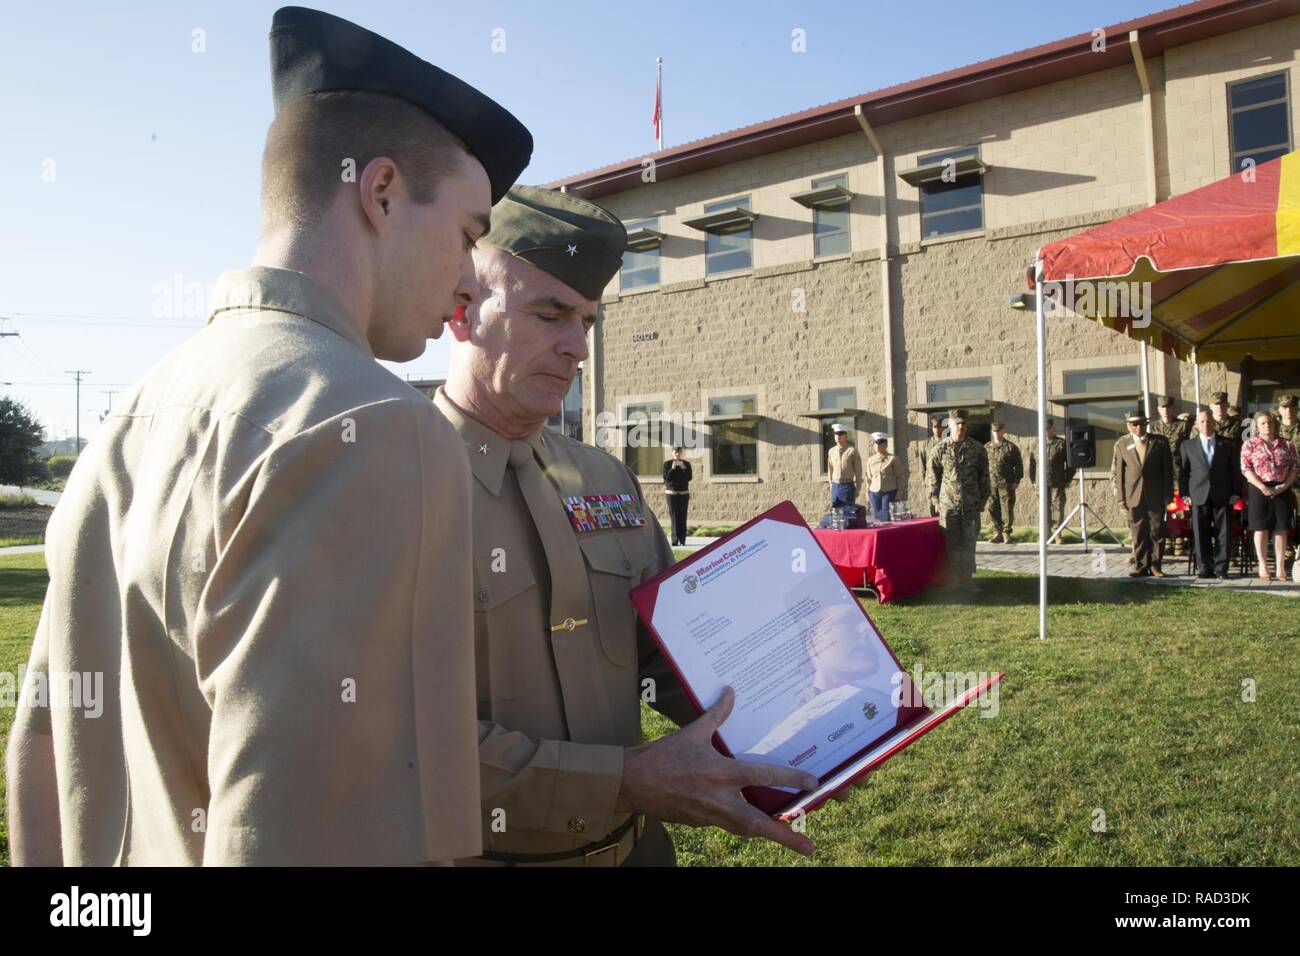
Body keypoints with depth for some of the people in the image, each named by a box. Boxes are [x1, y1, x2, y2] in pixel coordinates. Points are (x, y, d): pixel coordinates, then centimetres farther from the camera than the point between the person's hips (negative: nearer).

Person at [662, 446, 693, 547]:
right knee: (674, 517, -7)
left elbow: (689, 478, -1)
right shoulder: (667, 464, 2)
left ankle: (682, 540, 4)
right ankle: (675, 540, -7)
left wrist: (684, 469, -14)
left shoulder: (686, 464, 7)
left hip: (684, 493, 2)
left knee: (683, 517, 1)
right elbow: (666, 478, -6)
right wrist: (672, 469, -18)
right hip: (671, 493, -2)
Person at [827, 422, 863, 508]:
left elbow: (858, 472, -3)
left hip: (848, 486, -4)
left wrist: (857, 489, -5)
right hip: (835, 486, 4)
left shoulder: (852, 451, -4)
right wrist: (831, 486, 14)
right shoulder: (831, 451, 9)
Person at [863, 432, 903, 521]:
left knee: (886, 517, -7)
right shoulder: (870, 460, 10)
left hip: (889, 492, -4)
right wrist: (867, 491, 11)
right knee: (877, 516, 4)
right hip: (874, 492, 4)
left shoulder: (892, 458, -1)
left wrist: (899, 492, -4)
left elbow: (899, 476, 1)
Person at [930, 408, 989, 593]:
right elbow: (934, 476, 6)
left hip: (971, 504, 1)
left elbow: (984, 476, 8)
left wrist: (983, 500, 5)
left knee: (969, 542, 2)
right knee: (952, 543, 2)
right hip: (948, 504, -1)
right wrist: (936, 500, 2)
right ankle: (955, 578, 11)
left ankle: (967, 579, 8)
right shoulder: (941, 449, 1)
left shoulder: (977, 448, 4)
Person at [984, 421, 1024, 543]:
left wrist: (1016, 480, -3)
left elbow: (1018, 465, 3)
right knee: (993, 509, 4)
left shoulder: (1011, 447, 3)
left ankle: (1006, 533, 7)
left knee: (1007, 509, -1)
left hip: (1006, 484, -3)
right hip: (991, 484, 3)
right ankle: (997, 532, 13)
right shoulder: (986, 447, 11)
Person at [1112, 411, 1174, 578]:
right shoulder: (1121, 445, 8)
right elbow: (1117, 473, 7)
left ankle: (1155, 565, 12)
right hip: (1133, 497, 0)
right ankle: (1141, 566, 9)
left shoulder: (1160, 442, 6)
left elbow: (1167, 470, 5)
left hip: (1156, 496, 0)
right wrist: (1120, 498, 1)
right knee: (1138, 534, 2)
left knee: (1157, 532, 3)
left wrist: (1168, 495, 0)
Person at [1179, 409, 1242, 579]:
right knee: (1200, 534, 1)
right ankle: (1204, 567, 9)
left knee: (1222, 533, 1)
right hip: (1199, 496, 0)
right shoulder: (1187, 446, 8)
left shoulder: (1227, 445, 9)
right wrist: (1185, 494, 0)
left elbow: (1235, 471, 9)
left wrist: (1235, 494, 2)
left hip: (1222, 496, 0)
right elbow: (1183, 472, 8)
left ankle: (1221, 568, 7)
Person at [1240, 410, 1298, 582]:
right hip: (1259, 490, -2)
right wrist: (1262, 487, -16)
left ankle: (1281, 568, 7)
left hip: (1282, 490, 2)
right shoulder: (1249, 444, 2)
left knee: (1281, 529, 3)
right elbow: (1246, 469, -6)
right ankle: (1263, 567, 7)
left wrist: (1285, 485, -9)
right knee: (1261, 528, 0)